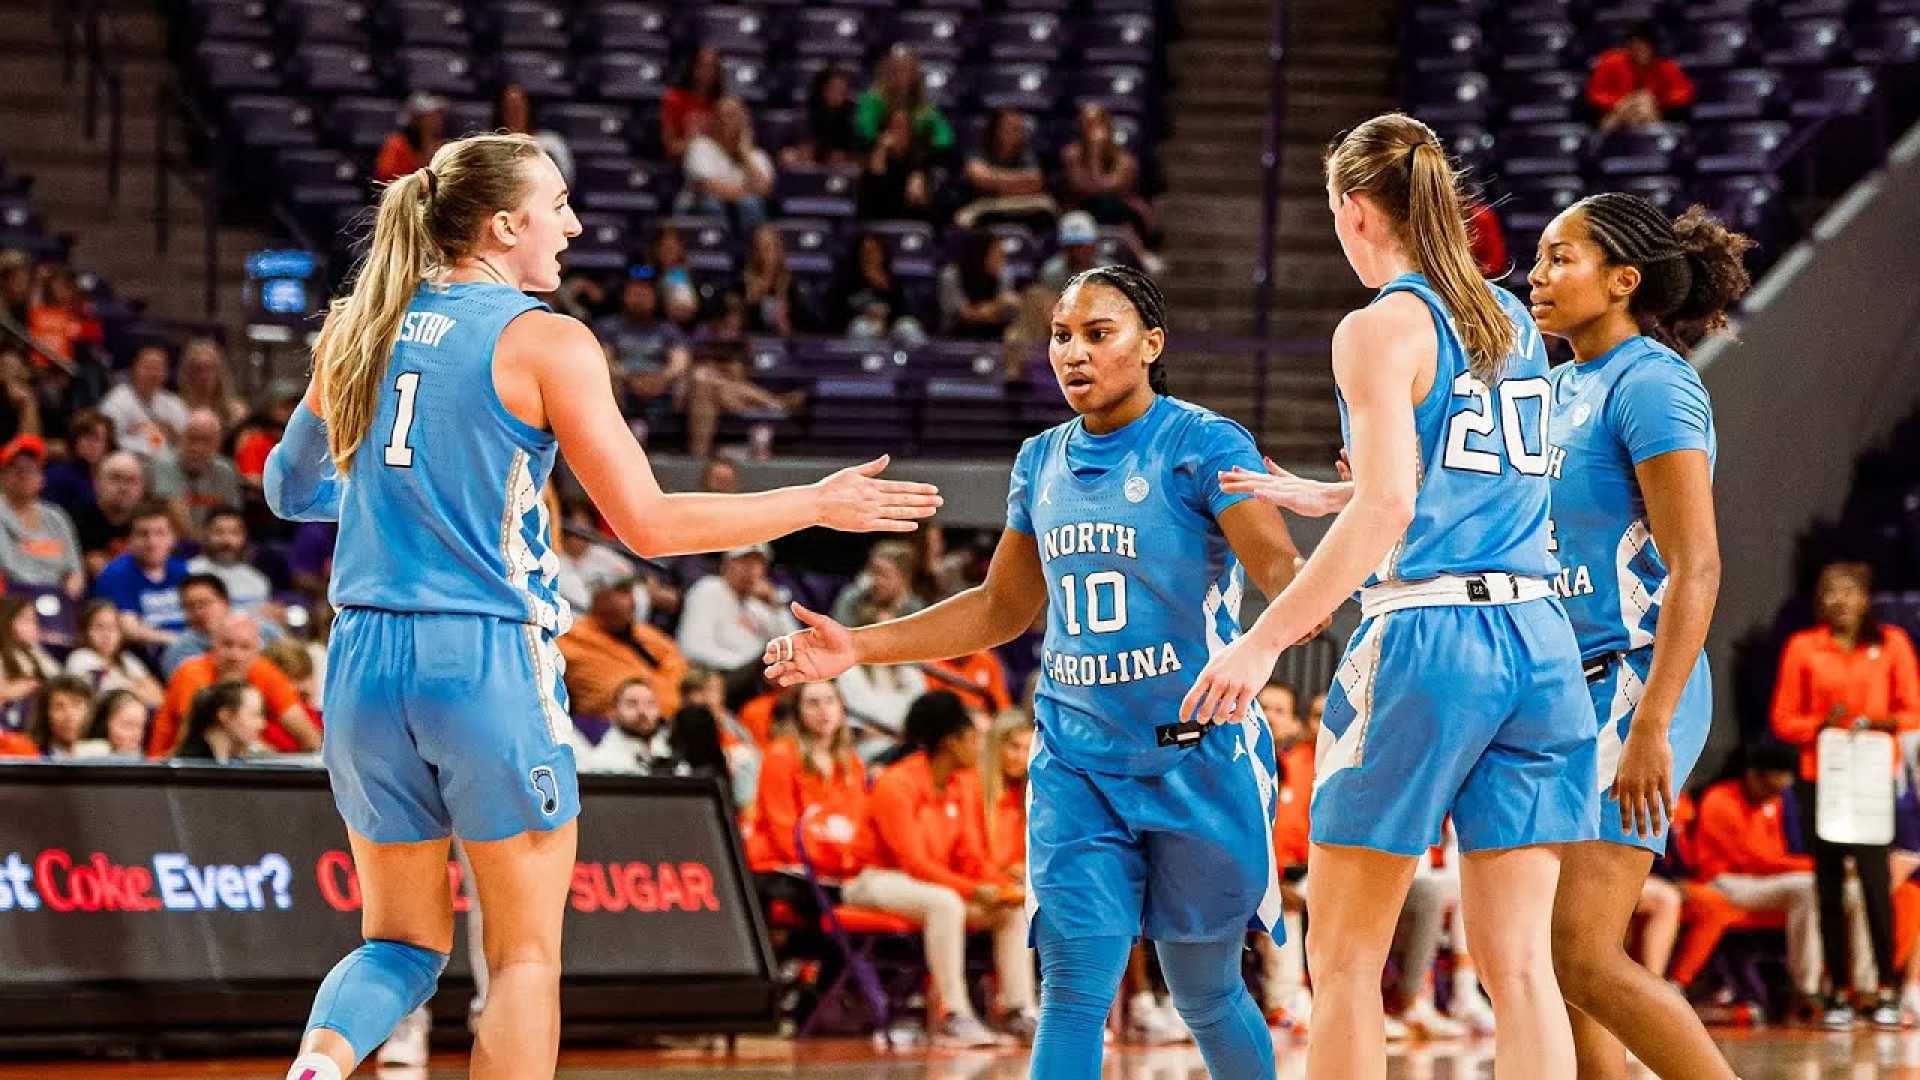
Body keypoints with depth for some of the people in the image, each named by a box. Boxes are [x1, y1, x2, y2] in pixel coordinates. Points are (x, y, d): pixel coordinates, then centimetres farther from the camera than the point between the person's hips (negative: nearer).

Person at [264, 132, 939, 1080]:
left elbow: (291, 488, 21)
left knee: (402, 941, 15)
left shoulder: (357, 331, 9)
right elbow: (647, 524, -8)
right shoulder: (545, 342, -7)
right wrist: (817, 506, 2)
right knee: (525, 955, 7)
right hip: (490, 659, -5)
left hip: (367, 659, 5)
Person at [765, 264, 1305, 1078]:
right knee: (1074, 989, -8)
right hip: (1076, 765, 4)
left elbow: (1278, 567, -22)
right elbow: (1001, 609, 20)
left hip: (1195, 759, -4)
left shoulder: (1205, 445, -8)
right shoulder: (1042, 462, 10)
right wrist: (858, 648, 14)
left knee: (1206, 996, 8)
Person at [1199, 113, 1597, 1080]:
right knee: (1519, 965, 3)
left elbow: (1387, 510, -17)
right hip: (1539, 639, 7)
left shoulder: (1382, 329, -5)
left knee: (1344, 958, 4)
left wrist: (1265, 640, -18)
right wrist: (1322, 498, 40)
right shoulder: (1512, 321, 17)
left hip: (1424, 637, -6)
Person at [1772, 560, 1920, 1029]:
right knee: (1829, 884, 1)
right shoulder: (1802, 647, 6)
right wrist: (1820, 724, -13)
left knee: (1875, 877, -11)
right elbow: (1783, 719, 6)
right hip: (1819, 779, 1)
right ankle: (1837, 994, 5)